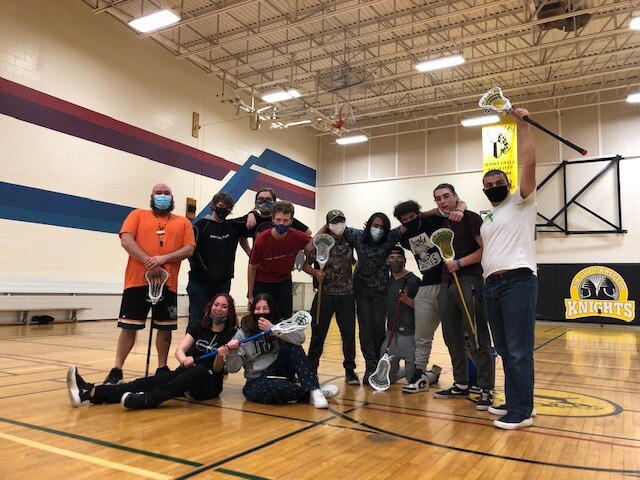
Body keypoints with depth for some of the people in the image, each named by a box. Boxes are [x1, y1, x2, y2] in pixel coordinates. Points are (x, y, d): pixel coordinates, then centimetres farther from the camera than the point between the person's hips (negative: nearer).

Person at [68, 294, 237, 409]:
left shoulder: (230, 335, -1)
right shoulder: (199, 327, 9)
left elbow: (217, 368, -8)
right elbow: (180, 349, -5)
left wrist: (221, 356, -31)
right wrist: (184, 359, -29)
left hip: (209, 383, -3)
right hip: (186, 374, 4)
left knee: (198, 370, -38)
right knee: (151, 381, -24)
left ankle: (147, 400, -54)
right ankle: (91, 391, -39)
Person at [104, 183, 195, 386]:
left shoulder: (183, 222, 12)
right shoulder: (138, 215, 10)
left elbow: (189, 249, 1)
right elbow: (126, 240, -4)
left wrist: (164, 258, -14)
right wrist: (147, 260, -16)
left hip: (167, 283, 2)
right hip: (137, 280, -1)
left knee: (165, 328, 8)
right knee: (129, 327, 2)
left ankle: (162, 368, 22)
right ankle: (117, 370, 12)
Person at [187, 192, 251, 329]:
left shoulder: (234, 227, 8)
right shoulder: (201, 225, -3)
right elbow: (192, 252, -8)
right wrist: (203, 270, -9)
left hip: (223, 283, 4)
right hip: (200, 282, -4)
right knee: (196, 321, 0)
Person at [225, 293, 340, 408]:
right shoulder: (243, 333, -7)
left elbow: (300, 338, -21)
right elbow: (233, 368, -11)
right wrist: (233, 352, -33)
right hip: (257, 381, -3)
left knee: (293, 347, -22)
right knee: (275, 387, -37)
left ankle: (314, 390, -26)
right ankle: (308, 395, -13)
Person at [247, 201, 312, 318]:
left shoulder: (297, 237, -18)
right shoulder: (261, 240, -22)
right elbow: (252, 267, -9)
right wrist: (250, 296, -4)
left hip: (284, 282, 2)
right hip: (262, 283, -2)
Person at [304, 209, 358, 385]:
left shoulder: (350, 241, 5)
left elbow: (354, 261, 21)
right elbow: (305, 264, 0)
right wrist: (315, 272, -18)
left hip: (346, 294, 2)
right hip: (325, 293, -2)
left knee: (349, 333, 4)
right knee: (318, 332, 2)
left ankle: (350, 370, 17)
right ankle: (311, 369, 16)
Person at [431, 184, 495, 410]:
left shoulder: (471, 218, -3)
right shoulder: (440, 224, 16)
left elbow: (485, 249, -10)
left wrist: (460, 263, -15)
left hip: (469, 282, -7)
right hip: (446, 284, 7)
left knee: (477, 338, -6)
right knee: (452, 337, 10)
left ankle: (486, 390, 1)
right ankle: (461, 385, 22)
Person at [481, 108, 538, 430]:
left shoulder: (520, 203, 2)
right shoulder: (485, 220, 23)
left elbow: (528, 163, -11)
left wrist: (522, 125, -13)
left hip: (517, 282, -8)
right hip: (491, 285, 8)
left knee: (519, 351, -7)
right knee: (504, 351, 12)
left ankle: (522, 412, 0)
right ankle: (514, 402, 22)